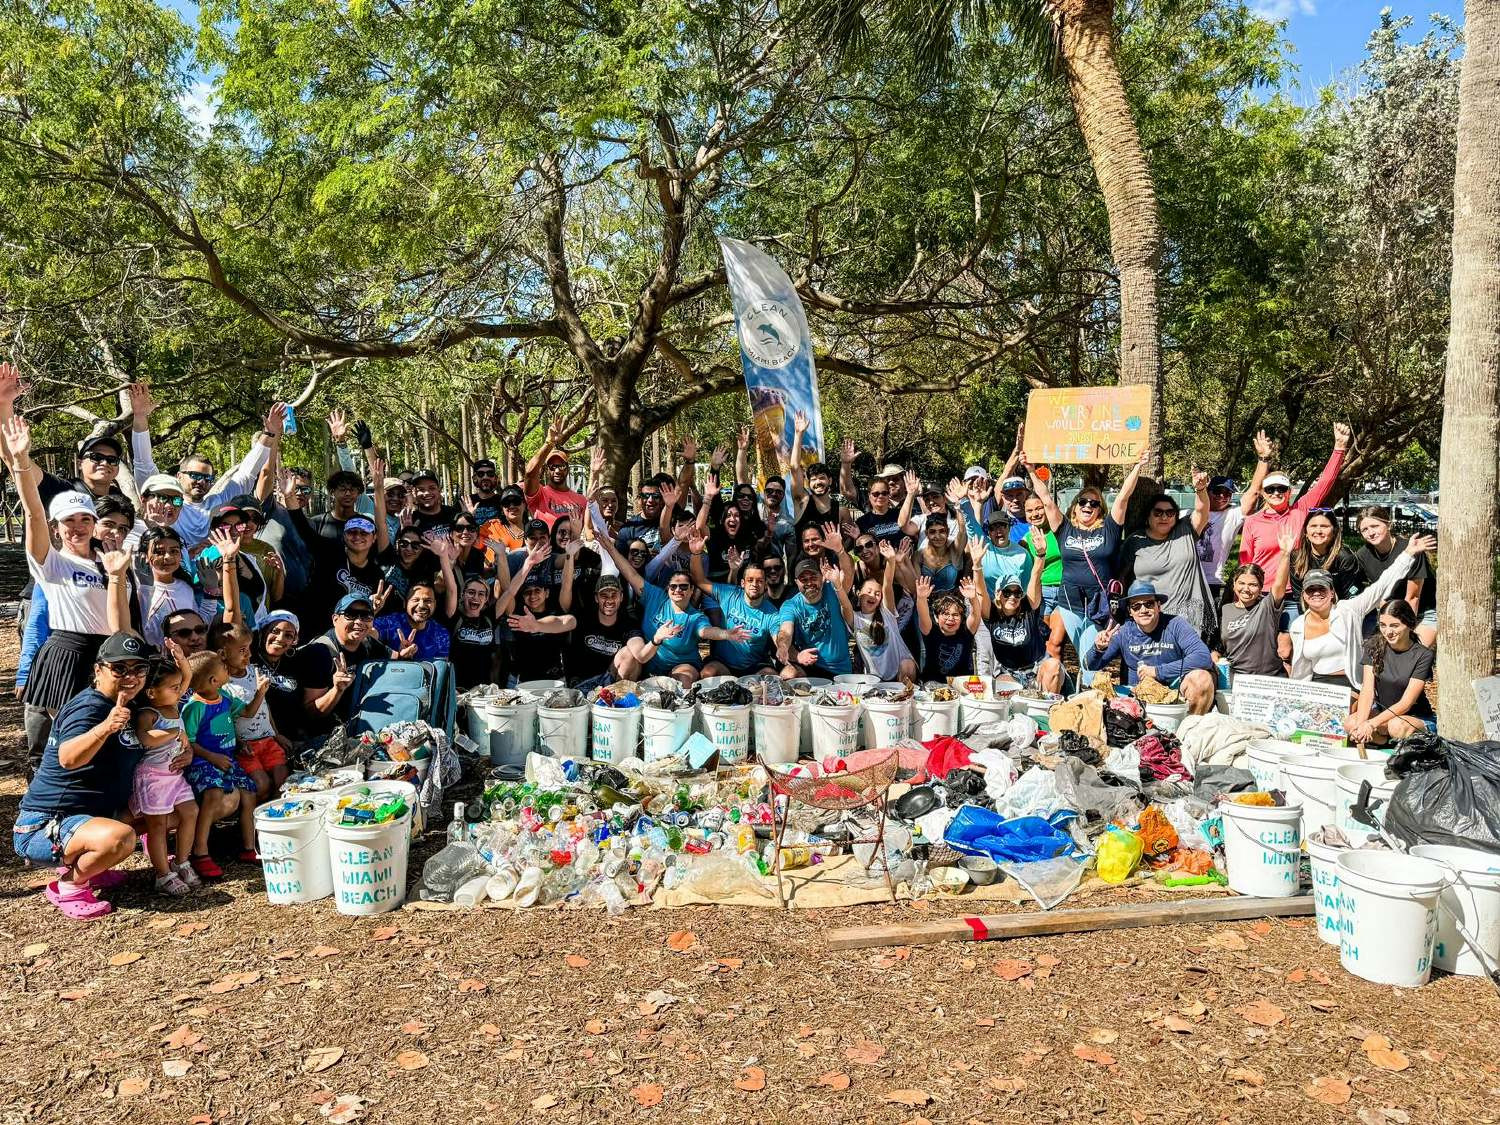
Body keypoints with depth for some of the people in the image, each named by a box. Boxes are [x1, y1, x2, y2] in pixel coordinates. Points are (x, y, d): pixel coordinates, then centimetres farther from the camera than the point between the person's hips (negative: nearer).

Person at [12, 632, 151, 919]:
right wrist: (105, 727, -57)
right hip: (43, 827, -10)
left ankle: (79, 865, 13)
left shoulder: (127, 707, 6)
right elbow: (67, 758, -39)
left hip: (87, 816, 10)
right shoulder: (88, 707, -20)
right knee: (120, 837, -37)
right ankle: (68, 886, -8)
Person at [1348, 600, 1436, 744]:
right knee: (1350, 724, -26)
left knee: (1397, 726, -37)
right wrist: (1361, 724, -30)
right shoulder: (1374, 646, -4)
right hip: (1382, 712, 3)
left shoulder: (1423, 655, -15)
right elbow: (1367, 691, -13)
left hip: (1418, 718, -3)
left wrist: (1371, 724, -31)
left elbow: (1406, 703, -20)